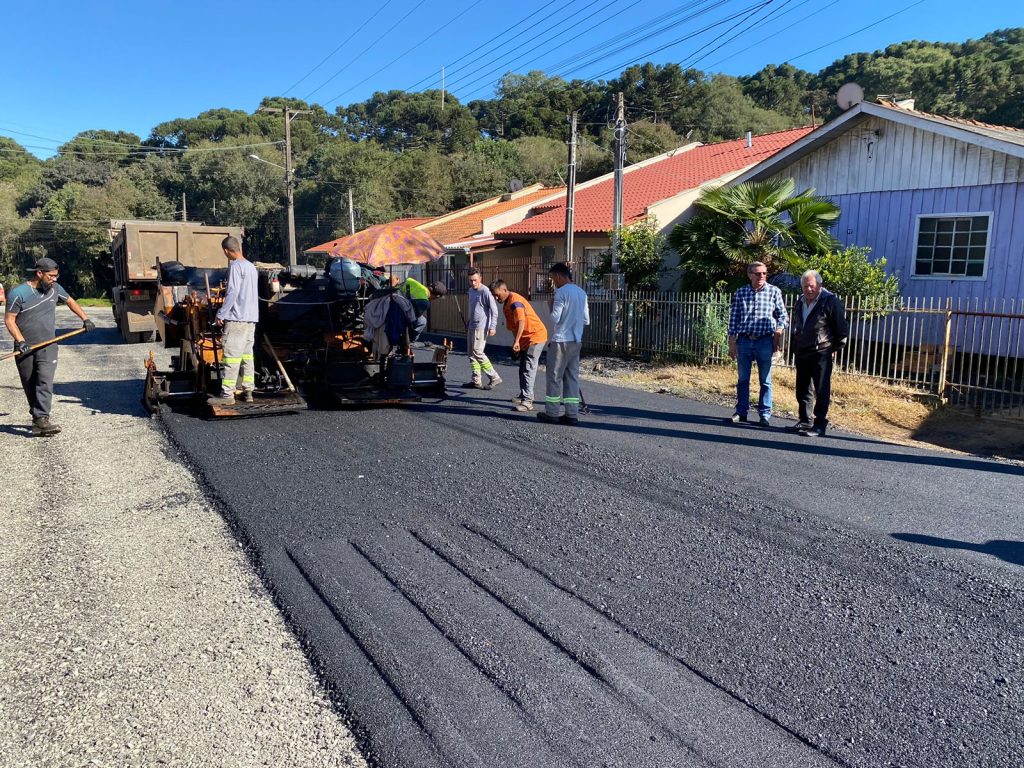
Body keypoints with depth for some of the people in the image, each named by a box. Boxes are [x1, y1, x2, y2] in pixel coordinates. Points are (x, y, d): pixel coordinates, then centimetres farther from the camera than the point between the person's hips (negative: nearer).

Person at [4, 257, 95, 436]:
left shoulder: (54, 288, 4)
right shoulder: (18, 293, -9)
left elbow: (70, 301, 23)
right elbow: (9, 320, -8)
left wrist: (85, 319, 16)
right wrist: (20, 341, -19)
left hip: (48, 346, 2)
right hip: (25, 348, -1)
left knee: (45, 381, -15)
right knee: (30, 386, 10)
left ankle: (41, 419, -19)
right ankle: (37, 415, 25)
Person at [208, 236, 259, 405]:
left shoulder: (235, 266, -11)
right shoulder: (251, 266, 15)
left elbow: (232, 292, -17)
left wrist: (221, 314, -13)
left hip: (237, 317, -8)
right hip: (251, 317, 9)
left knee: (232, 355, -7)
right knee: (247, 354, 10)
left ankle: (227, 394, -6)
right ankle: (248, 391, 13)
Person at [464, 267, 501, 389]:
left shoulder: (485, 292, -13)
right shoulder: (471, 291, 13)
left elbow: (494, 310, -14)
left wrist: (492, 327, -19)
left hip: (481, 327, -9)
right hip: (471, 327, 9)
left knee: (477, 352, -12)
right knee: (471, 353, 8)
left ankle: (494, 377, -5)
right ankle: (476, 380, 14)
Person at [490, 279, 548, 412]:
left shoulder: (515, 301, -22)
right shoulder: (507, 302, 11)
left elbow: (521, 322, -35)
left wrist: (516, 341, -43)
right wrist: (516, 342, 19)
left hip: (535, 336, -10)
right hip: (526, 339, 10)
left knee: (528, 369, -12)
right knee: (523, 368, 15)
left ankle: (527, 401, -14)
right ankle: (524, 395, 26)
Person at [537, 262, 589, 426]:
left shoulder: (561, 292, -12)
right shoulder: (582, 292, 11)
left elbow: (555, 318, -14)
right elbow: (586, 320, 14)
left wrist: (551, 305, 3)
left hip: (561, 341, -7)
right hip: (576, 341, 7)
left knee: (555, 377, 2)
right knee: (572, 377, 8)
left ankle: (552, 413, 6)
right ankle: (572, 414, 7)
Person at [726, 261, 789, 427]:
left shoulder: (774, 292, 0)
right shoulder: (740, 293, 3)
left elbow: (782, 315, 7)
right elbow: (733, 319, 5)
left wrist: (778, 334, -6)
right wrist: (732, 343, 2)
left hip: (765, 341, -1)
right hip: (744, 340, 1)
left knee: (765, 380, 5)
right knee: (743, 379, 8)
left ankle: (765, 414, 13)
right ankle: (741, 412, 18)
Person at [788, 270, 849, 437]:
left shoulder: (830, 301, -10)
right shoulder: (801, 302, 13)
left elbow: (842, 327, -8)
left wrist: (836, 347, -4)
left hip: (821, 354, -7)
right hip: (801, 354, 7)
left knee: (822, 391, -4)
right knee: (802, 390, 12)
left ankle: (820, 426, -1)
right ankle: (804, 421, 23)